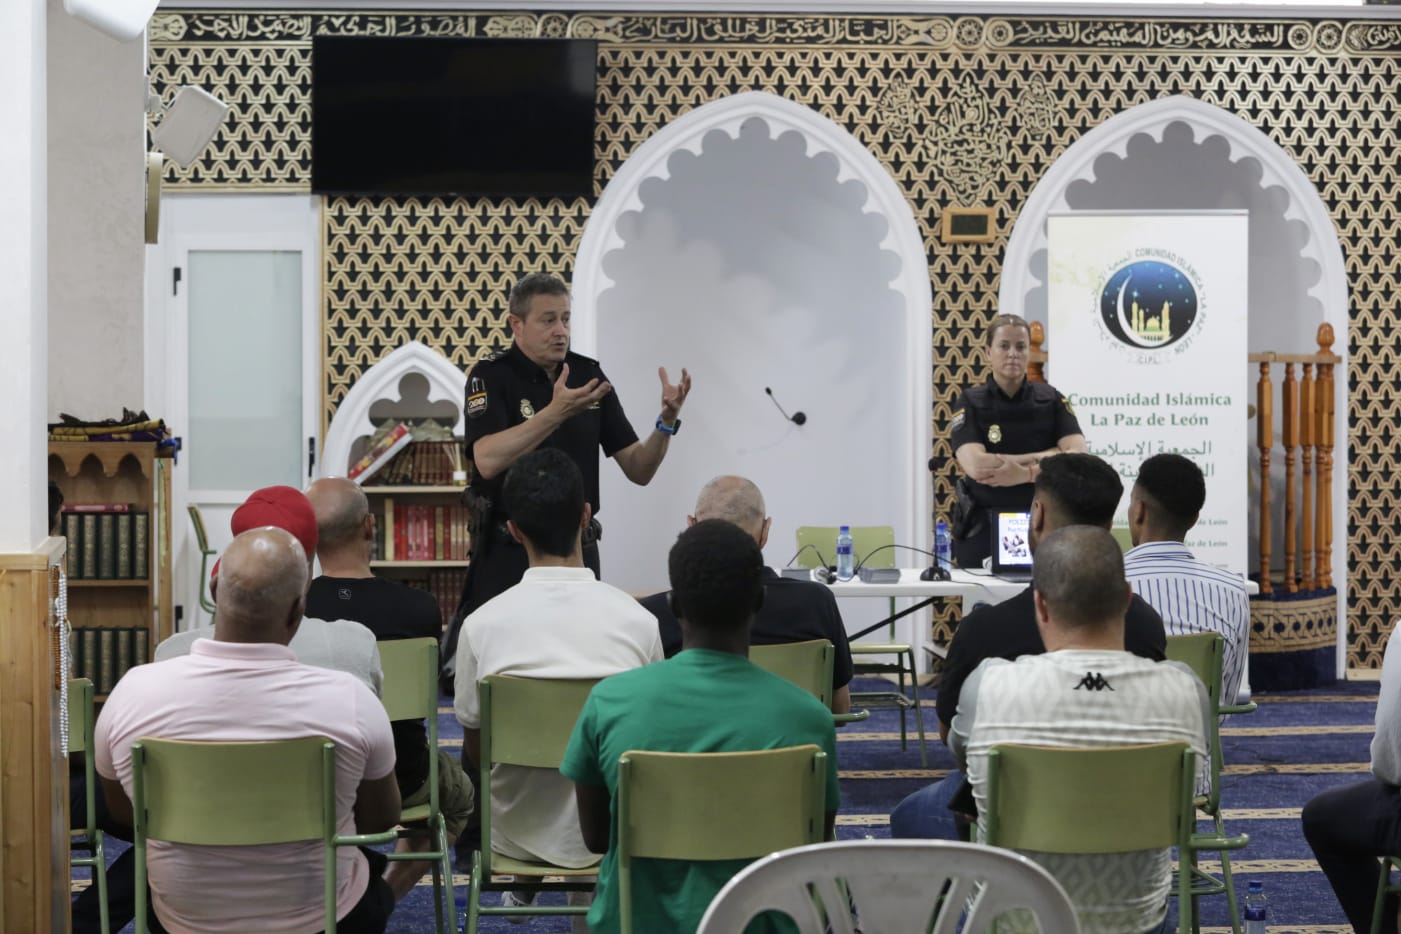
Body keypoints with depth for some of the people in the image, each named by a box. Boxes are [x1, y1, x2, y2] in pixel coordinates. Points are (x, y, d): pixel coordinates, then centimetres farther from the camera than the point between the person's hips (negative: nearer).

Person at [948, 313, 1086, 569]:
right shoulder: (970, 403, -3)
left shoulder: (1051, 400, 3)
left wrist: (1025, 474, -23)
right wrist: (1042, 458, -12)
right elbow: (976, 466, -17)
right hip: (983, 529, -1)